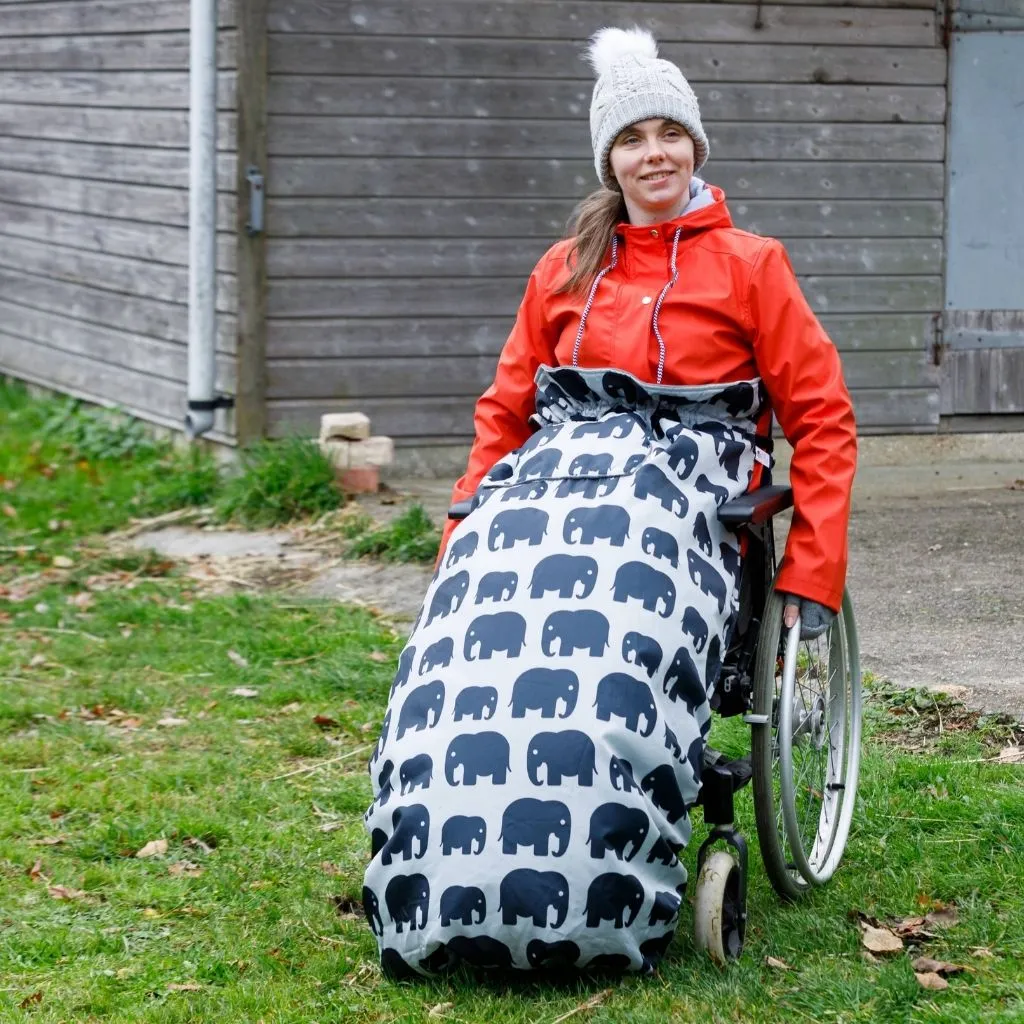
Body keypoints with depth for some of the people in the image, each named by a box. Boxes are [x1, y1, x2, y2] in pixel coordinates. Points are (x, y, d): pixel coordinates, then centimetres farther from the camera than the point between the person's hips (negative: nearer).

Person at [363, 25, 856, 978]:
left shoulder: (748, 265, 8)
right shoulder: (564, 271, 19)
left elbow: (821, 419, 5)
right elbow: (504, 409, 21)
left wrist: (811, 571, -3)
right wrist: (462, 529, 6)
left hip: (680, 480, -3)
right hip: (554, 471, 3)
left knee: (607, 669, -34)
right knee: (472, 651, -27)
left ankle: (592, 911, -27)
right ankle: (443, 906, -22)